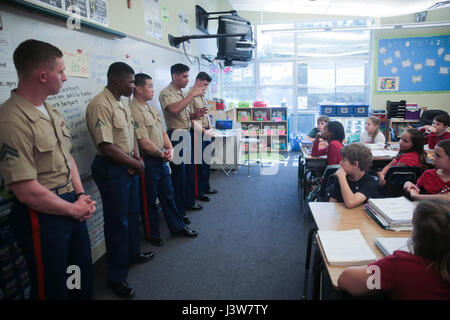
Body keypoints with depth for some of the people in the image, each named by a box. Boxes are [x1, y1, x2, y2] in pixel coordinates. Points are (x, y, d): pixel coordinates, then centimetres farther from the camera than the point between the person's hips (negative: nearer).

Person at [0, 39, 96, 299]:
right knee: (53, 289, 13)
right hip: (42, 217, -8)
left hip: (73, 206, 8)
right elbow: (28, 192, -24)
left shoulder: (51, 112, 6)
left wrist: (81, 196, 1)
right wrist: (73, 209, -12)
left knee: (83, 281, 23)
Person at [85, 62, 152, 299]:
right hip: (111, 169, -9)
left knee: (132, 214, 22)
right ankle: (117, 277, 20)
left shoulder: (121, 104, 9)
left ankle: (133, 253, 44)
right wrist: (137, 164, -14)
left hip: (129, 166, 9)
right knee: (117, 222, 3)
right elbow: (107, 148, -25)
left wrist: (136, 156, -2)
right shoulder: (100, 106, -21)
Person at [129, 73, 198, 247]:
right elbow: (144, 143, -22)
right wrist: (163, 154, -9)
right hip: (147, 161, -9)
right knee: (149, 200, 7)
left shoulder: (151, 108, 12)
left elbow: (162, 131, 15)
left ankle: (177, 227, 32)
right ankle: (152, 235, 24)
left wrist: (169, 149, -2)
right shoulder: (133, 111, -18)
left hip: (162, 159, 9)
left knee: (168, 195, 18)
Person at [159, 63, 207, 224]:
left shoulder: (182, 93, 17)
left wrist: (195, 114, 2)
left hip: (187, 134, 9)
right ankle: (179, 212, 5)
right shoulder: (166, 93, -11)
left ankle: (189, 202, 32)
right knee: (178, 173, -4)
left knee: (189, 170, 17)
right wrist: (192, 94, -24)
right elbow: (175, 109, -31)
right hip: (176, 136, -9)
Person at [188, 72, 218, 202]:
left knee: (206, 162, 16)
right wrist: (204, 131, -17)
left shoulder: (201, 96, 16)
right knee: (198, 164, -1)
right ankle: (198, 192, 10)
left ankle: (206, 187, 29)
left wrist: (210, 128, 12)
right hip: (197, 135, -9)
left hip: (206, 134, 9)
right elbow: (191, 119, -18)